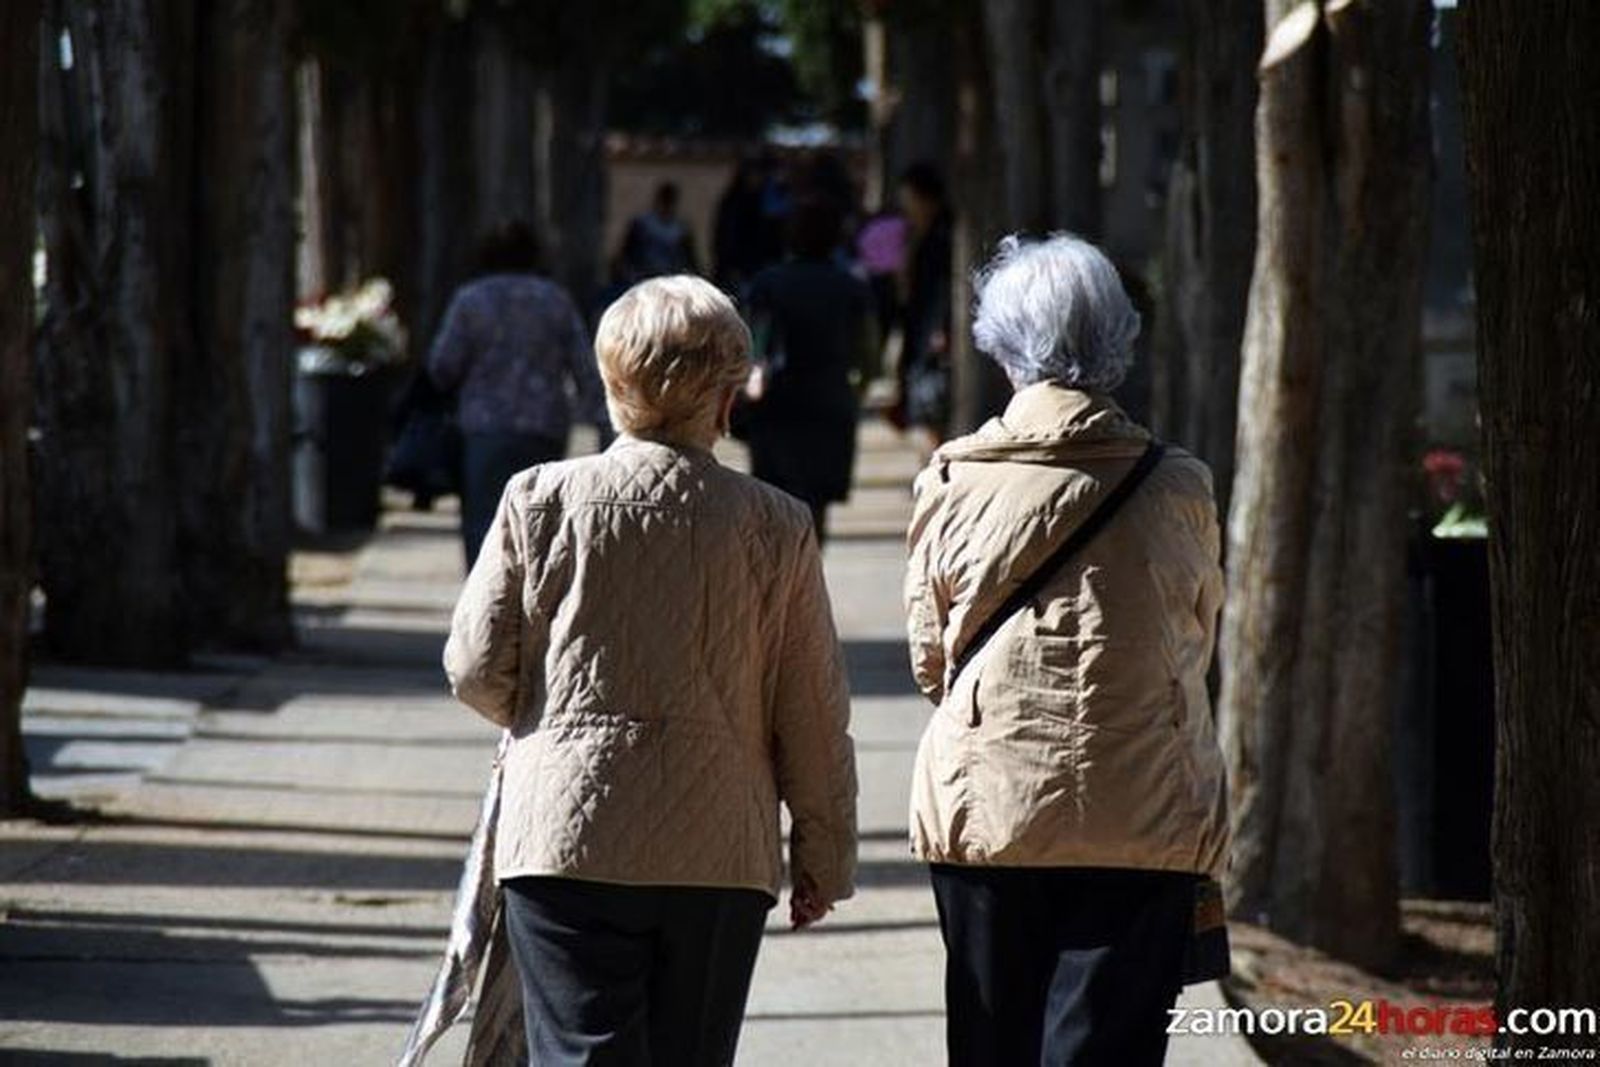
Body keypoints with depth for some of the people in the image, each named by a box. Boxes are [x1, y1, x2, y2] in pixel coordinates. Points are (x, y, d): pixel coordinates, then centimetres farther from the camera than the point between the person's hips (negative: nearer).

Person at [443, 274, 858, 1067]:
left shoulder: (540, 502, -5)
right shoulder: (775, 527, -4)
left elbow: (476, 670, 0)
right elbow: (813, 713, 1)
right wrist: (824, 855, 13)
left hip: (565, 844, -1)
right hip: (720, 854, 1)